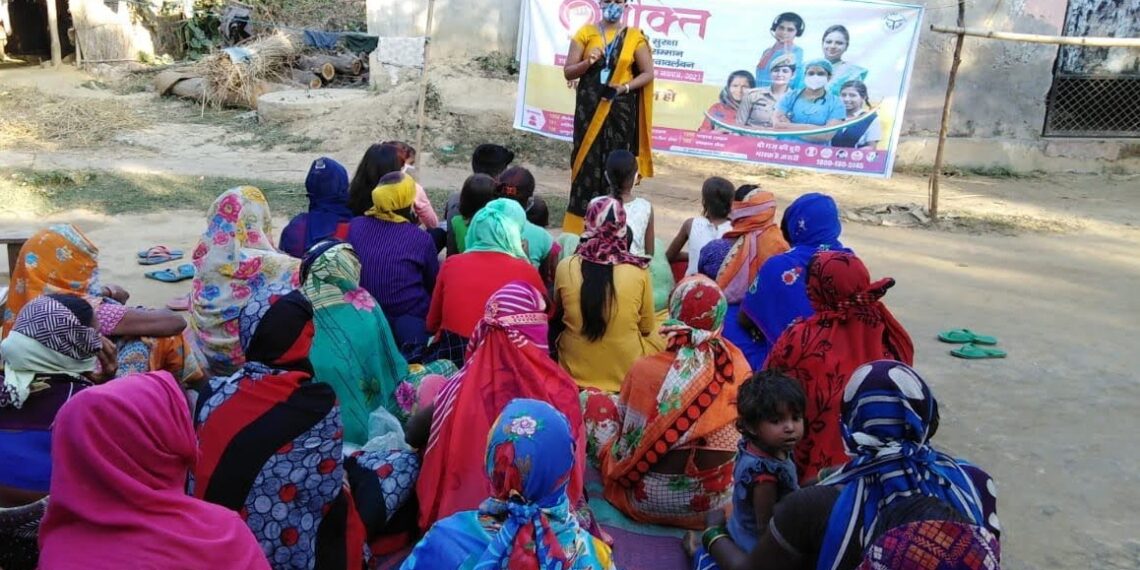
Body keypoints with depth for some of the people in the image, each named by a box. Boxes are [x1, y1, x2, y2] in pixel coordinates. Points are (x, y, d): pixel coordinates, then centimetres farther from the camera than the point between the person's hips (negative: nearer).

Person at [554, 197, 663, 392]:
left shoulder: (566, 267, -11)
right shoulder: (638, 271, -14)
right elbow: (647, 327, 1)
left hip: (576, 373, 1)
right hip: (627, 375, -1)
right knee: (659, 337, 25)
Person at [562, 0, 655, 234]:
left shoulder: (634, 37, 4)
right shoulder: (586, 33, 5)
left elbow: (648, 73, 4)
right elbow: (568, 72, 3)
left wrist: (625, 87, -12)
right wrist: (588, 62, -15)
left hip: (620, 110, 0)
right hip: (589, 108, 1)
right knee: (587, 161, -2)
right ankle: (578, 226, 3)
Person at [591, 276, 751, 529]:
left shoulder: (646, 369, -20)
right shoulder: (738, 367, -11)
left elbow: (629, 433, -6)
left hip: (651, 500, -4)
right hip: (719, 499, 4)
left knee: (593, 401, 12)